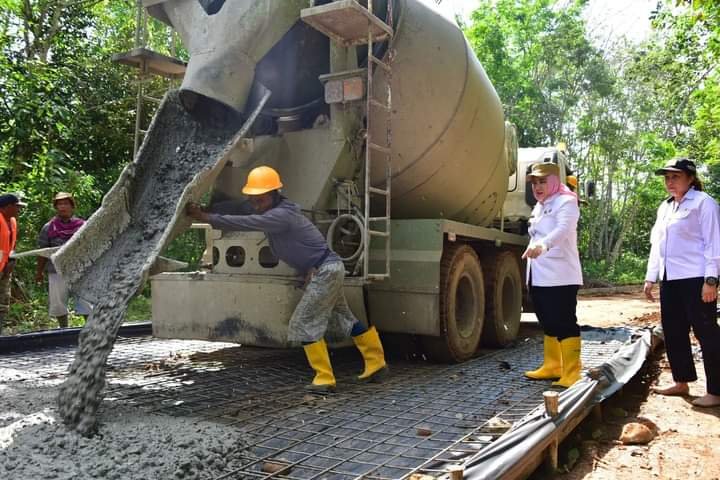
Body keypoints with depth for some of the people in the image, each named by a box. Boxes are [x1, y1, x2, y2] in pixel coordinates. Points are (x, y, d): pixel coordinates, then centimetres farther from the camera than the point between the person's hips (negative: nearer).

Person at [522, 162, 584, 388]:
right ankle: (552, 366, 26)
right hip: (539, 276, 9)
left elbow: (563, 229, -29)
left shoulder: (566, 202, -9)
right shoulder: (539, 207, 20)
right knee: (549, 324, 15)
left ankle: (571, 374, -4)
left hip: (560, 277, -9)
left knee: (565, 324, -8)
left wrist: (543, 245, -47)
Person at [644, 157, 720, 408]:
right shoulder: (664, 207, 19)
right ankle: (681, 382, 24)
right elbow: (656, 243, 20)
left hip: (695, 279, -8)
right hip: (669, 279, 8)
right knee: (673, 332, 12)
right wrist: (650, 277, 15)